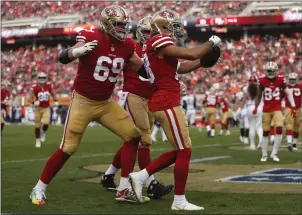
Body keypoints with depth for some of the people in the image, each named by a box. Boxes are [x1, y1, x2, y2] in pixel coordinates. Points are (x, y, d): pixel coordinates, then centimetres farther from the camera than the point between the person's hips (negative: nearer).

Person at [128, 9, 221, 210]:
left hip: (164, 102, 10)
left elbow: (179, 68, 23)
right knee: (185, 151, -3)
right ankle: (180, 201, 4)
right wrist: (212, 42, -2)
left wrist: (204, 61, 14)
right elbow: (191, 54, -18)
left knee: (178, 151, 15)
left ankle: (140, 176, 17)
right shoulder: (159, 41, -13)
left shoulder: (157, 44, 18)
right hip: (167, 103, -10)